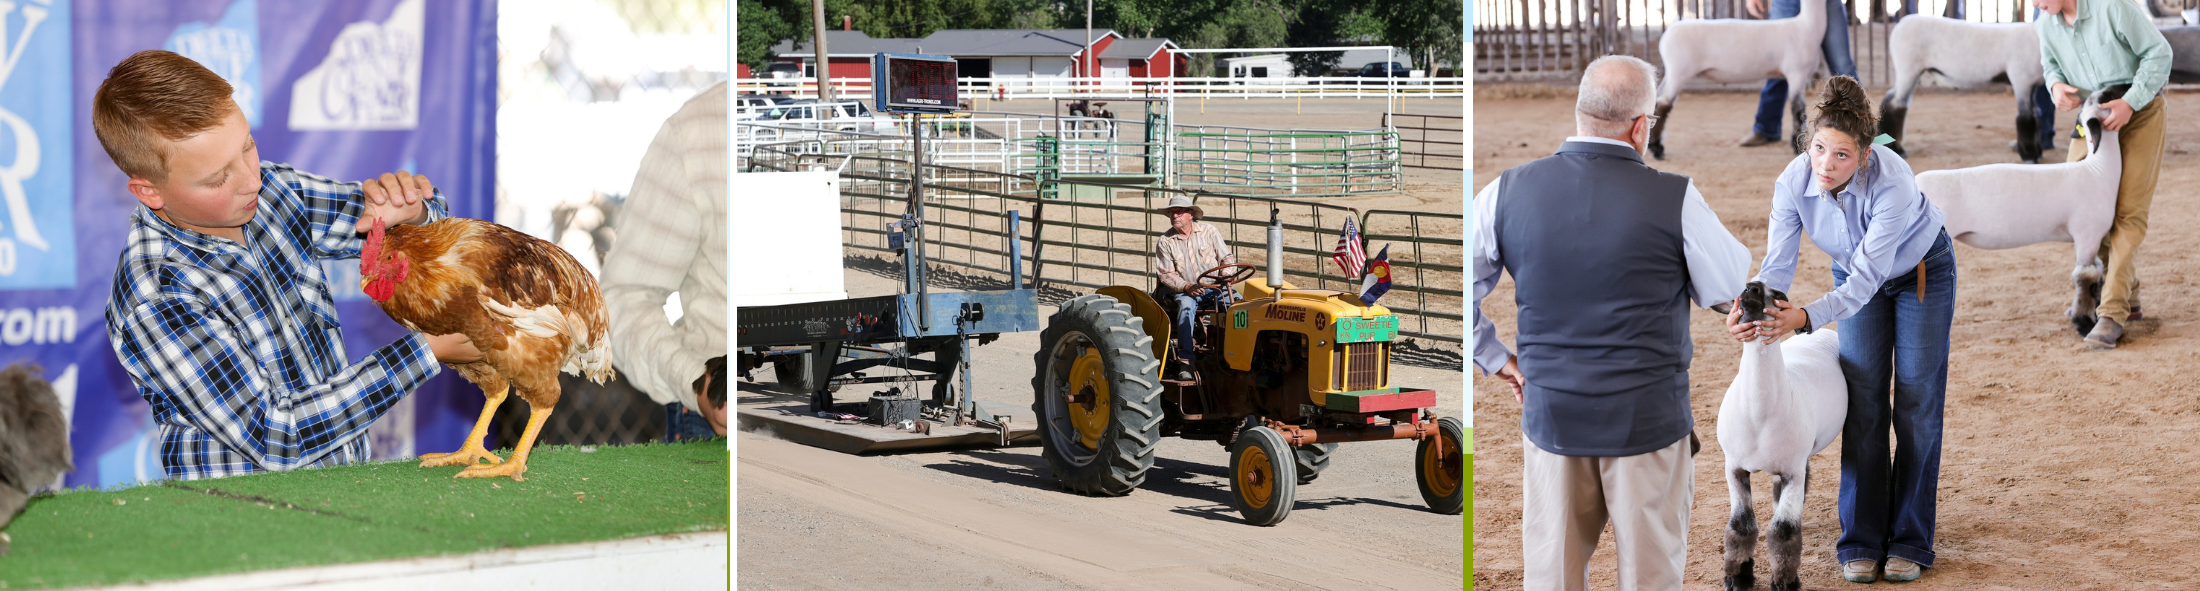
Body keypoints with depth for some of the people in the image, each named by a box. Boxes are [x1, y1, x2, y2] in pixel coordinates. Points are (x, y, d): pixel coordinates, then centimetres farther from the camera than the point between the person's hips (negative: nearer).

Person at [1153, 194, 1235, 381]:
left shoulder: (1208, 231, 5)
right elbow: (1167, 274, 0)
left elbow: (1227, 257, 7)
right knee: (1186, 306, -36)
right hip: (1184, 290, -1)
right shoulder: (1165, 242, 3)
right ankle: (1185, 361, -38)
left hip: (1215, 286, 1)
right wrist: (1187, 287, -17)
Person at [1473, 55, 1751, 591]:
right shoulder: (1675, 199, -13)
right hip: (1649, 420, -3)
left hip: (1550, 416, 3)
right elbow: (1728, 286, 1)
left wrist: (1494, 360, 9)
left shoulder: (1508, 191, -4)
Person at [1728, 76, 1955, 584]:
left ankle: (1909, 541, 6)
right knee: (1864, 404, 0)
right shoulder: (1794, 181, -28)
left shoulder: (1892, 183, -40)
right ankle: (1862, 542, 6)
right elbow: (1777, 264, -24)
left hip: (1921, 271, -3)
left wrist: (1807, 317, -52)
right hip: (1855, 274, 3)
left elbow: (1866, 279, -40)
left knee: (1917, 405, -2)